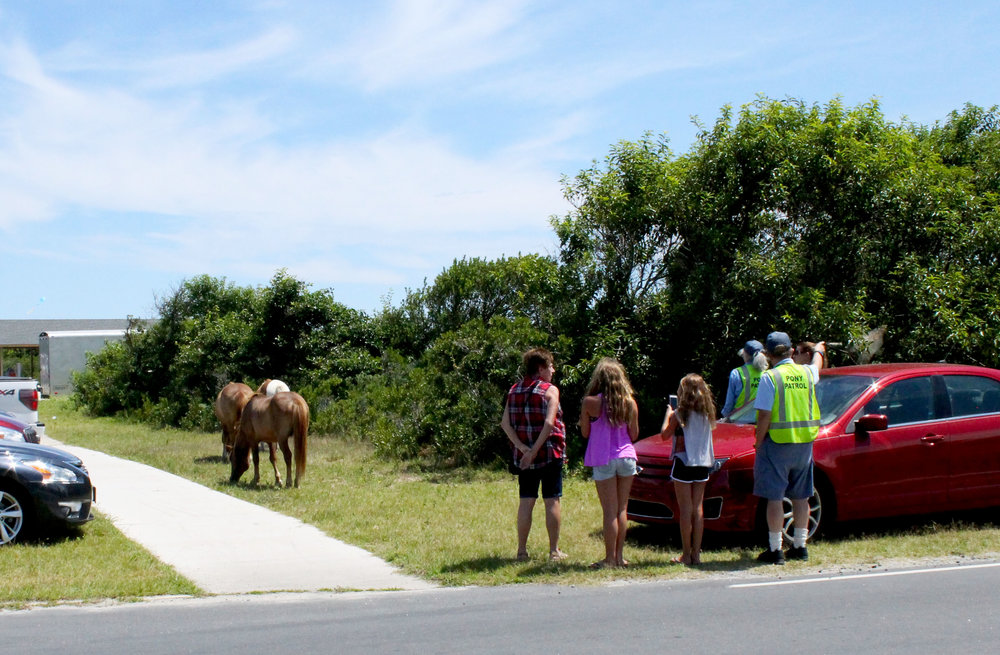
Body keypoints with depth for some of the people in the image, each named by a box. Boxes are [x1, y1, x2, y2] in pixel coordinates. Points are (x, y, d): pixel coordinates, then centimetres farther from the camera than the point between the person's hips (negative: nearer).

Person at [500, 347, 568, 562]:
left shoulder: (514, 391, 7)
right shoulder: (550, 390, -8)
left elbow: (505, 423, -1)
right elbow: (549, 423, -20)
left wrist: (522, 448, -8)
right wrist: (534, 451, -18)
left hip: (523, 457, 4)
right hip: (550, 454, -4)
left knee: (526, 502, 9)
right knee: (552, 502, 4)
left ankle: (522, 551, 9)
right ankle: (554, 551, 7)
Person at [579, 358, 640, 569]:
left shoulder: (590, 403, -10)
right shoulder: (630, 403, 0)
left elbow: (585, 432, -1)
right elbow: (634, 435, 7)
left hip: (603, 460, -3)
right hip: (627, 456, 3)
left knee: (610, 511, 0)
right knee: (622, 509, 11)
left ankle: (610, 558, 3)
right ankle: (619, 556, 15)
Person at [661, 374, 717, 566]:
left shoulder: (679, 415, -11)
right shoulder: (707, 414, 4)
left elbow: (665, 435, -5)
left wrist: (668, 414, 9)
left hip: (684, 463, -5)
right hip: (703, 464, 5)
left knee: (685, 509, 0)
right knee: (698, 508, 9)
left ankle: (686, 555, 1)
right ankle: (696, 553, 10)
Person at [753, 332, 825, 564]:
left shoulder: (770, 377, -11)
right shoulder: (806, 372, 5)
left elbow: (764, 417, -15)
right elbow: (816, 367, 32)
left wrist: (758, 443, -3)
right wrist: (818, 351, 53)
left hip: (777, 443, -6)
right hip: (804, 442, 6)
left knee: (774, 497, -1)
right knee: (800, 497, 14)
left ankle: (775, 550, -1)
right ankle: (800, 546, 20)